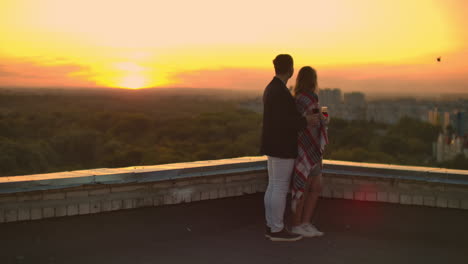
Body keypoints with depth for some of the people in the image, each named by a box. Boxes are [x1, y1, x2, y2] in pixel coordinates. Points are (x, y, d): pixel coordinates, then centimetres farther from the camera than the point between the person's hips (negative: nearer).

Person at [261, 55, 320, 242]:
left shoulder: (271, 89, 12)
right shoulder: (280, 91, -20)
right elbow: (281, 122, -24)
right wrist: (305, 121, -16)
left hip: (274, 145, 10)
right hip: (281, 147, -10)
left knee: (273, 186, 12)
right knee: (281, 188, -4)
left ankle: (271, 226, 16)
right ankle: (277, 230, 1)